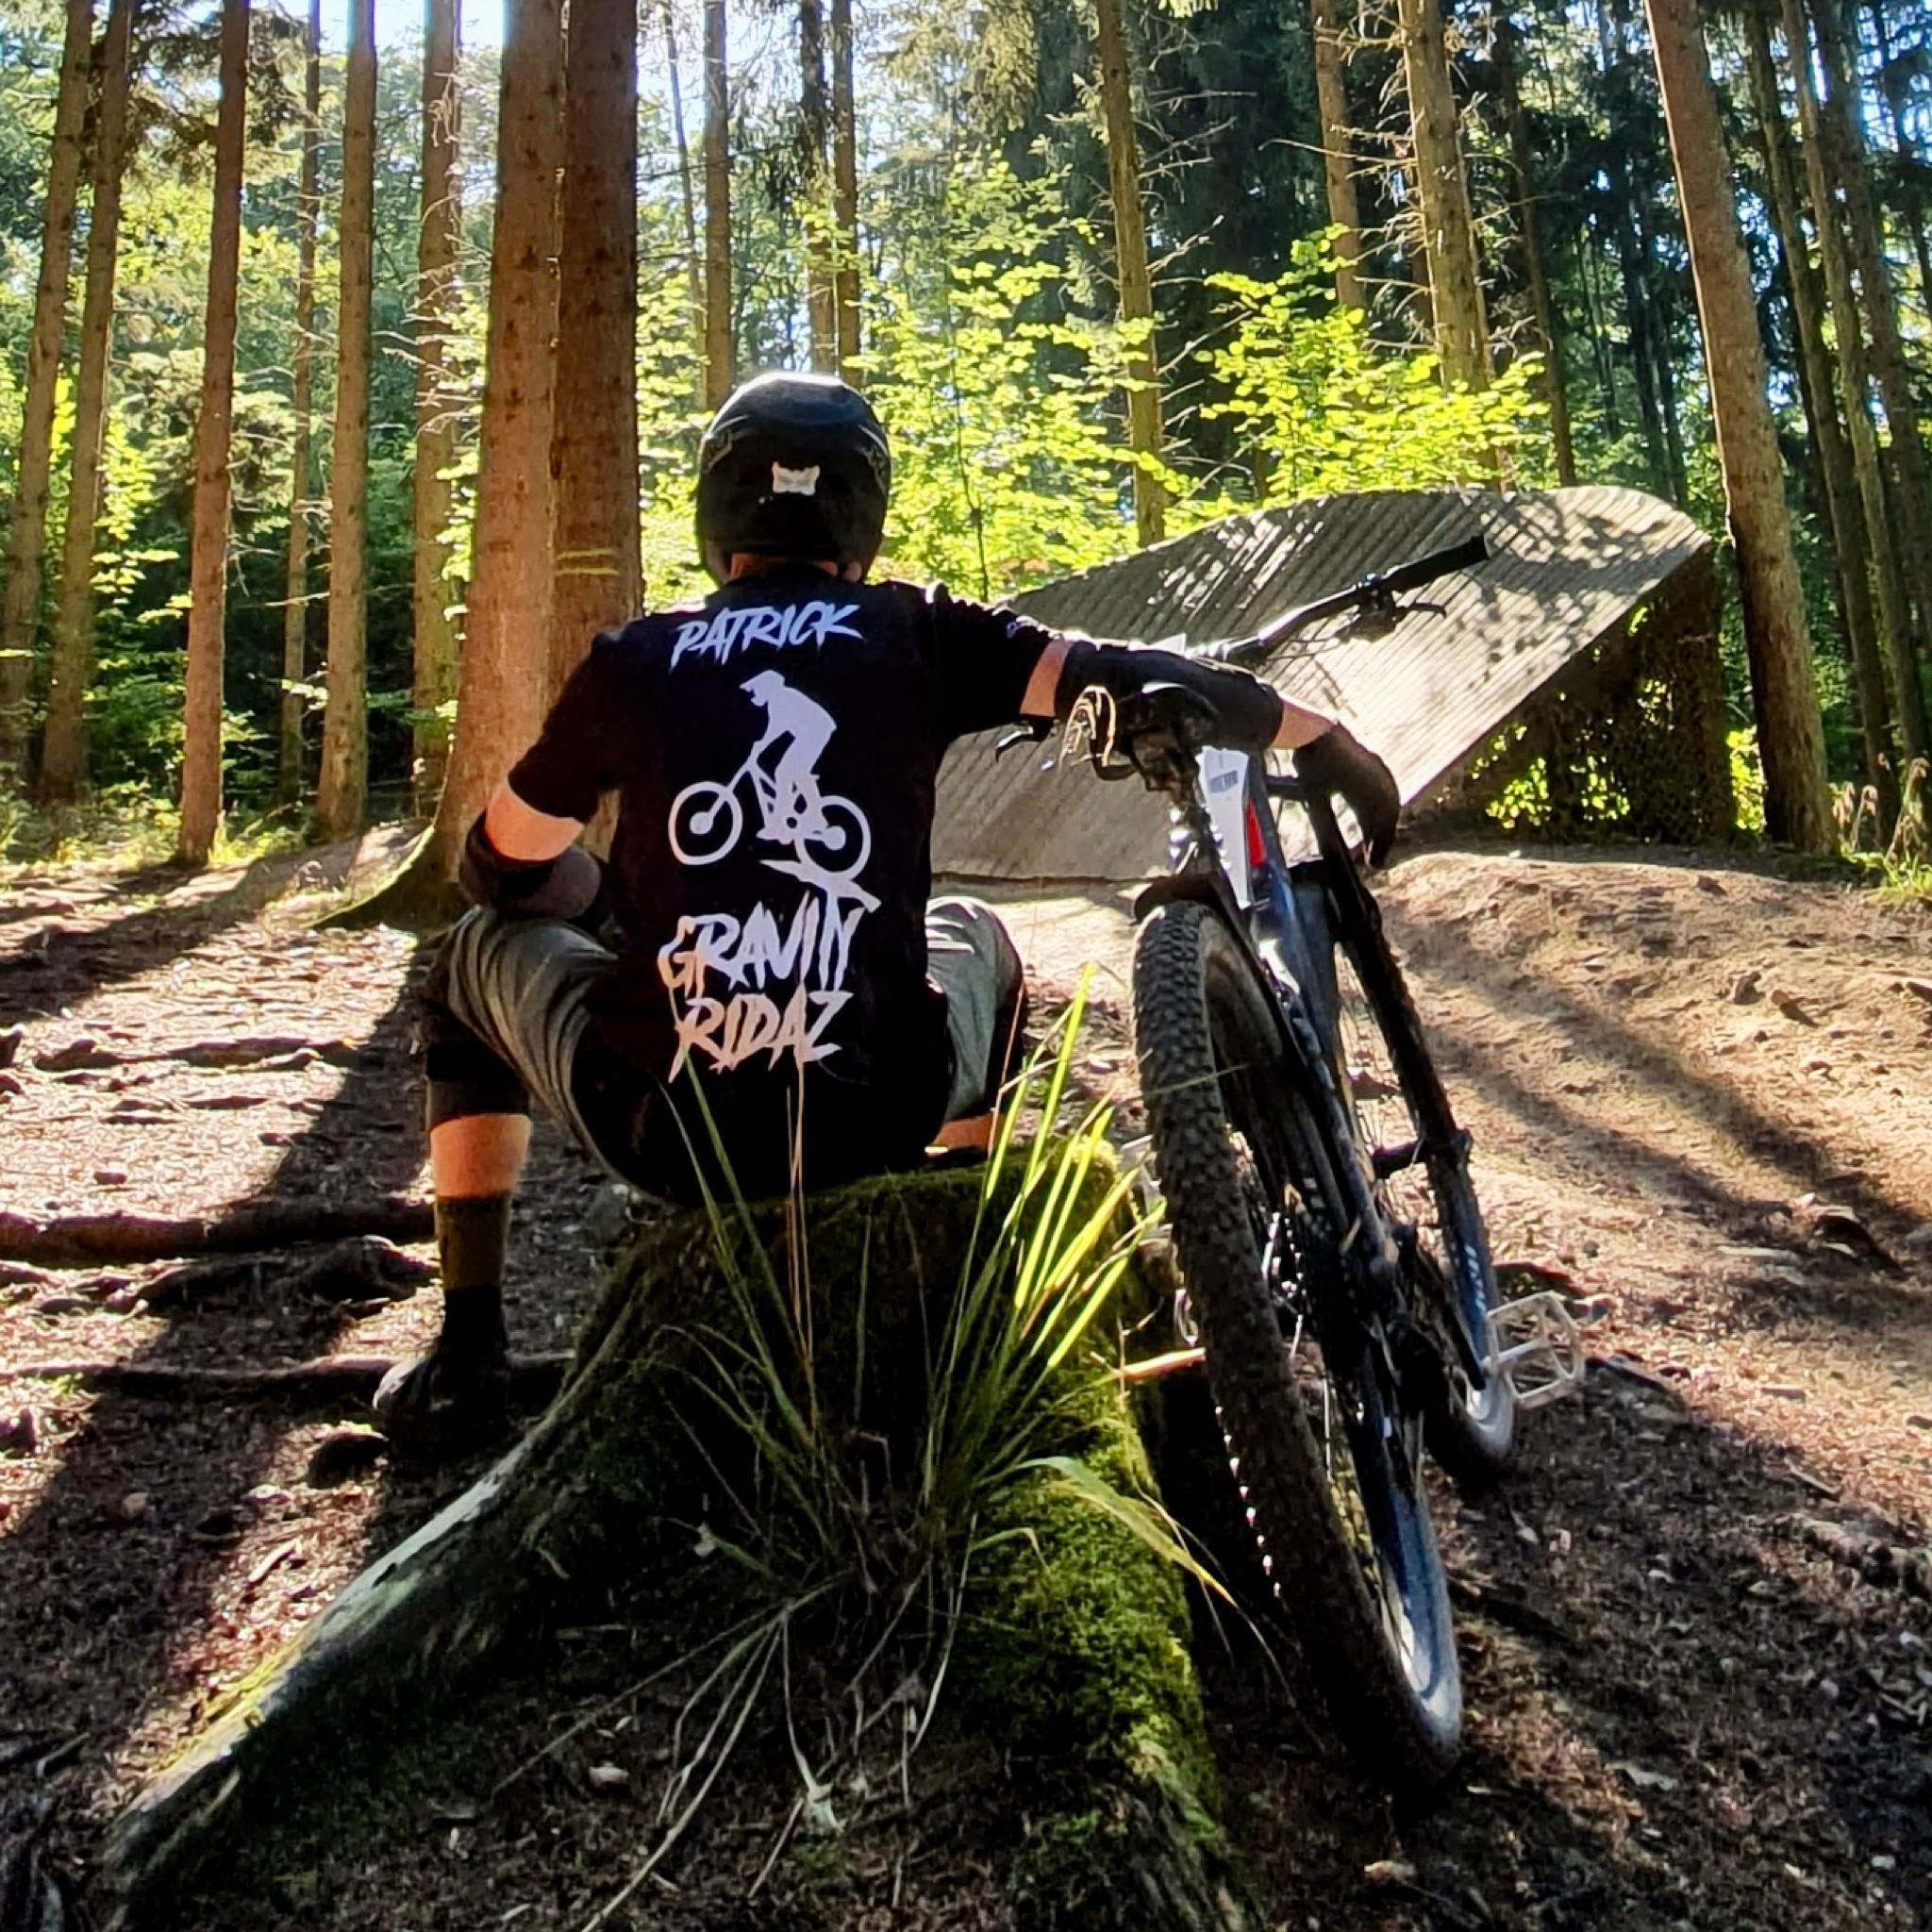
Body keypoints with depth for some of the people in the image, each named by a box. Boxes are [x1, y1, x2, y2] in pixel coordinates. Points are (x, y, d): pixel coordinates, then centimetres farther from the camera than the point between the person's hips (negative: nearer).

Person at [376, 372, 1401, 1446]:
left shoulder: (636, 661, 5)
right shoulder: (917, 634, 3)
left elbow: (505, 870, 14)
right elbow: (1123, 680, -3)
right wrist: (1327, 740, 8)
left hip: (656, 1127, 0)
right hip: (871, 1123, 1)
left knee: (482, 952, 30)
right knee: (972, 940, 33)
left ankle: (466, 1354, 27)